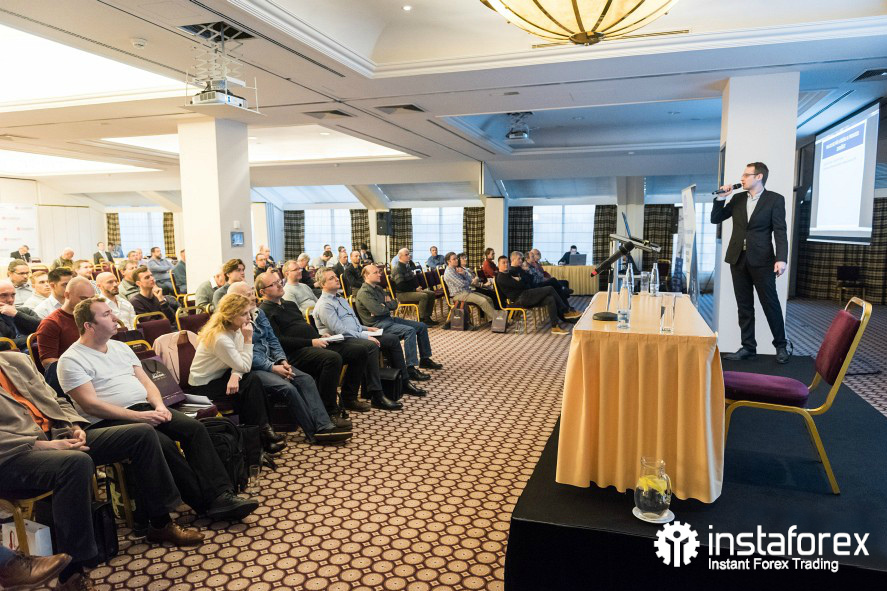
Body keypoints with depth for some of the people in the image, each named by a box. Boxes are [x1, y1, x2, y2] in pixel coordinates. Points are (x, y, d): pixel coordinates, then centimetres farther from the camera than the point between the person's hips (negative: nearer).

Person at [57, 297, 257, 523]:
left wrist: (159, 405, -4)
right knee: (163, 443, -30)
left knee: (195, 428, -15)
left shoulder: (120, 347, 19)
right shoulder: (71, 360, -3)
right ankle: (205, 503, -17)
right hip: (109, 421, -7)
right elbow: (91, 405, -13)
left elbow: (146, 382, 18)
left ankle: (222, 496, -20)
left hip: (144, 408, 7)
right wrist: (138, 416, -19)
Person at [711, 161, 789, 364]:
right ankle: (748, 347, 15)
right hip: (738, 258, 5)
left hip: (762, 260, -4)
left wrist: (781, 259, -20)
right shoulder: (737, 198, 11)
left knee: (771, 304, 2)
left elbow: (780, 232, -9)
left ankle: (781, 345, 16)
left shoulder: (775, 199, -2)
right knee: (744, 306, 8)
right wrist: (720, 198, -2)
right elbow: (715, 219, 12)